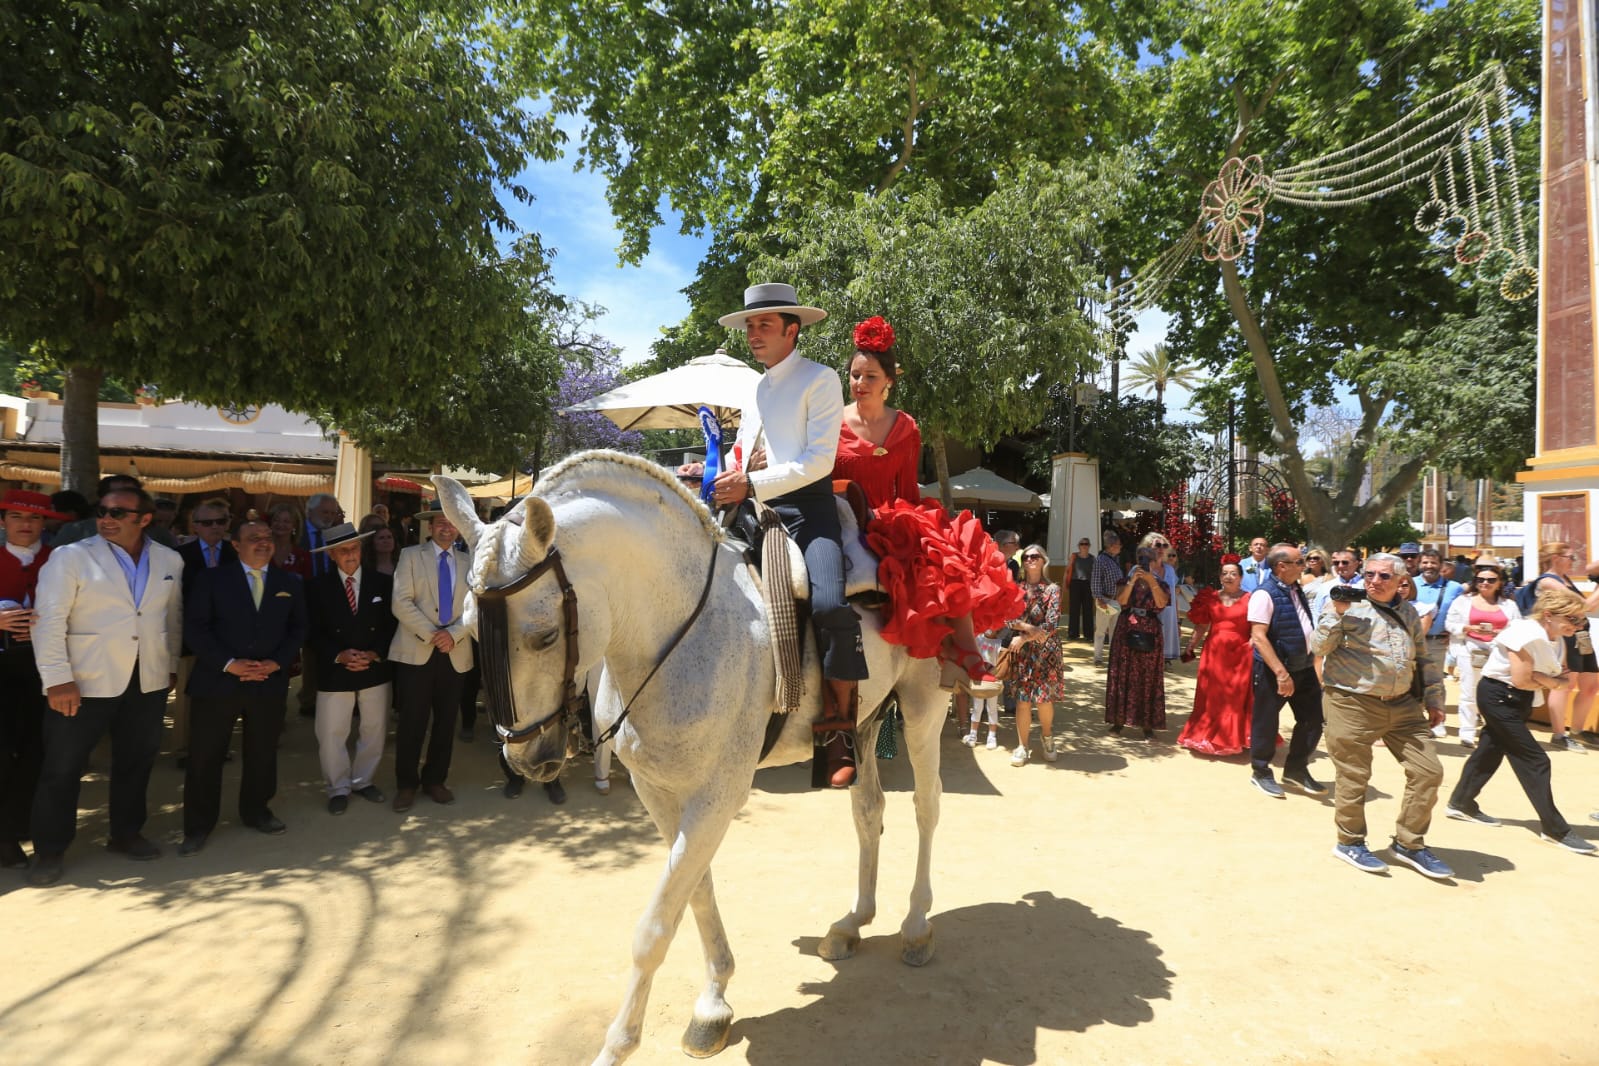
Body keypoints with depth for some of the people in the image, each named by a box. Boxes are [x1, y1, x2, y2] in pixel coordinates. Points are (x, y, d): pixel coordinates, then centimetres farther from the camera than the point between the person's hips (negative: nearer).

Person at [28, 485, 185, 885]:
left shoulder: (170, 561, 4)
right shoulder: (71, 557, -6)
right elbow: (49, 621, -10)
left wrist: (171, 666, 13)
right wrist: (57, 679, -15)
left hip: (149, 681, 3)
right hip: (85, 680, -3)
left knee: (136, 762, 15)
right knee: (62, 768, 7)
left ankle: (126, 834, 32)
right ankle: (49, 850, 24)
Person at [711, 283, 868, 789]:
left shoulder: (820, 379, 2)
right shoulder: (756, 389, 23)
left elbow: (819, 459, -10)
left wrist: (752, 485, -18)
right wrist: (721, 477, 4)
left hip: (806, 507, -7)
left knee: (830, 605, -29)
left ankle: (837, 729, -12)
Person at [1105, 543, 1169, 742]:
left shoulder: (1161, 584, 4)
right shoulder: (1126, 581, 6)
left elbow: (1161, 603, -15)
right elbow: (1121, 600, -12)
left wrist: (1151, 581, -23)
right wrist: (1133, 580, -20)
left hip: (1149, 634, -1)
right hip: (1126, 632, 1)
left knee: (1148, 679, 1)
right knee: (1123, 676, 3)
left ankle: (1147, 724, 5)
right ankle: (1119, 720, 11)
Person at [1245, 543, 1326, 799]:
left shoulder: (1296, 590, 8)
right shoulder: (1265, 594, -17)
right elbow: (1258, 637, -23)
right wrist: (1281, 673, -26)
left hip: (1304, 667, 8)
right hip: (1273, 670, -8)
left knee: (1312, 721, 12)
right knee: (1266, 722, 4)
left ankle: (1296, 769, 29)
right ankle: (1260, 772, 21)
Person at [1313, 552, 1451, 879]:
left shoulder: (1408, 612, 13)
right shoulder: (1351, 608, -4)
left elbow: (1423, 660, 21)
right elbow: (1318, 647, -11)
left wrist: (1433, 699, 17)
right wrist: (1337, 613, -18)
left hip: (1404, 706, 6)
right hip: (1353, 705, -6)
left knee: (1428, 772, 4)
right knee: (1354, 776, 2)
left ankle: (1409, 844, 20)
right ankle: (1349, 842, 21)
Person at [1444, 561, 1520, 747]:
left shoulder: (1509, 604, 11)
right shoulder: (1463, 600, 7)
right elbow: (1450, 624, 4)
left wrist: (1502, 633, -13)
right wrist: (1469, 629, -13)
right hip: (1470, 651, -1)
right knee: (1469, 694, 2)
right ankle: (1467, 733, 8)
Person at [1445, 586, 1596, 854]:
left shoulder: (1557, 640, 5)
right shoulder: (1527, 635, -23)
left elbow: (1565, 679, 7)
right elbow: (1521, 681, -22)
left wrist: (1543, 679, -13)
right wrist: (1549, 682, -5)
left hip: (1517, 701, 9)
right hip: (1498, 695, -9)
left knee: (1491, 750, 14)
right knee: (1534, 760, -5)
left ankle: (1461, 804, 25)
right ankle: (1555, 829, 3)